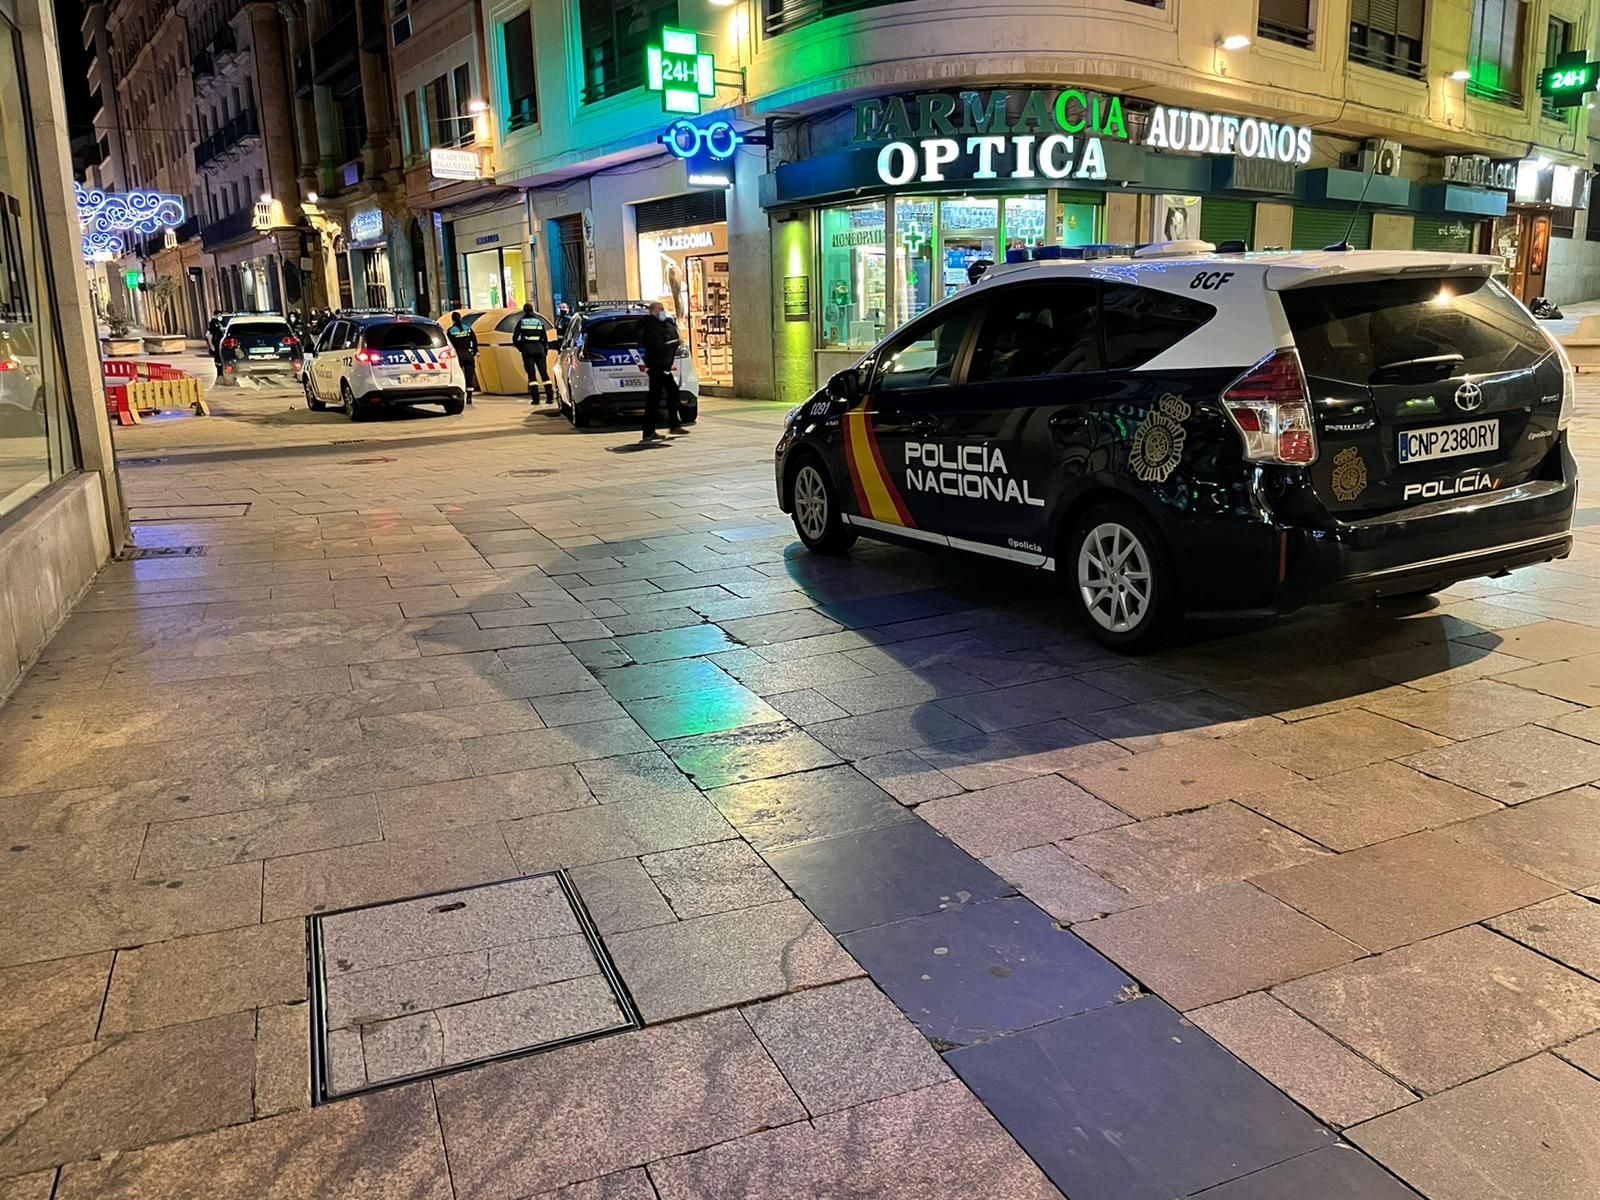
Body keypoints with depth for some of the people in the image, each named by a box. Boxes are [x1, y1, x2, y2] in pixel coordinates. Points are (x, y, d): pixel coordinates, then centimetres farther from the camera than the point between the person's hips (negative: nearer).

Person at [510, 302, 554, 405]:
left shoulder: (521, 321, 1)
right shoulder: (539, 321, 8)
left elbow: (515, 337, -3)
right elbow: (545, 338, 7)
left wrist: (520, 347, 11)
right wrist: (546, 350, 14)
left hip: (527, 348, -2)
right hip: (539, 348, 2)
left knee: (531, 373, -1)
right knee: (544, 372, 6)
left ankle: (535, 399, -8)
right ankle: (550, 397, 0)